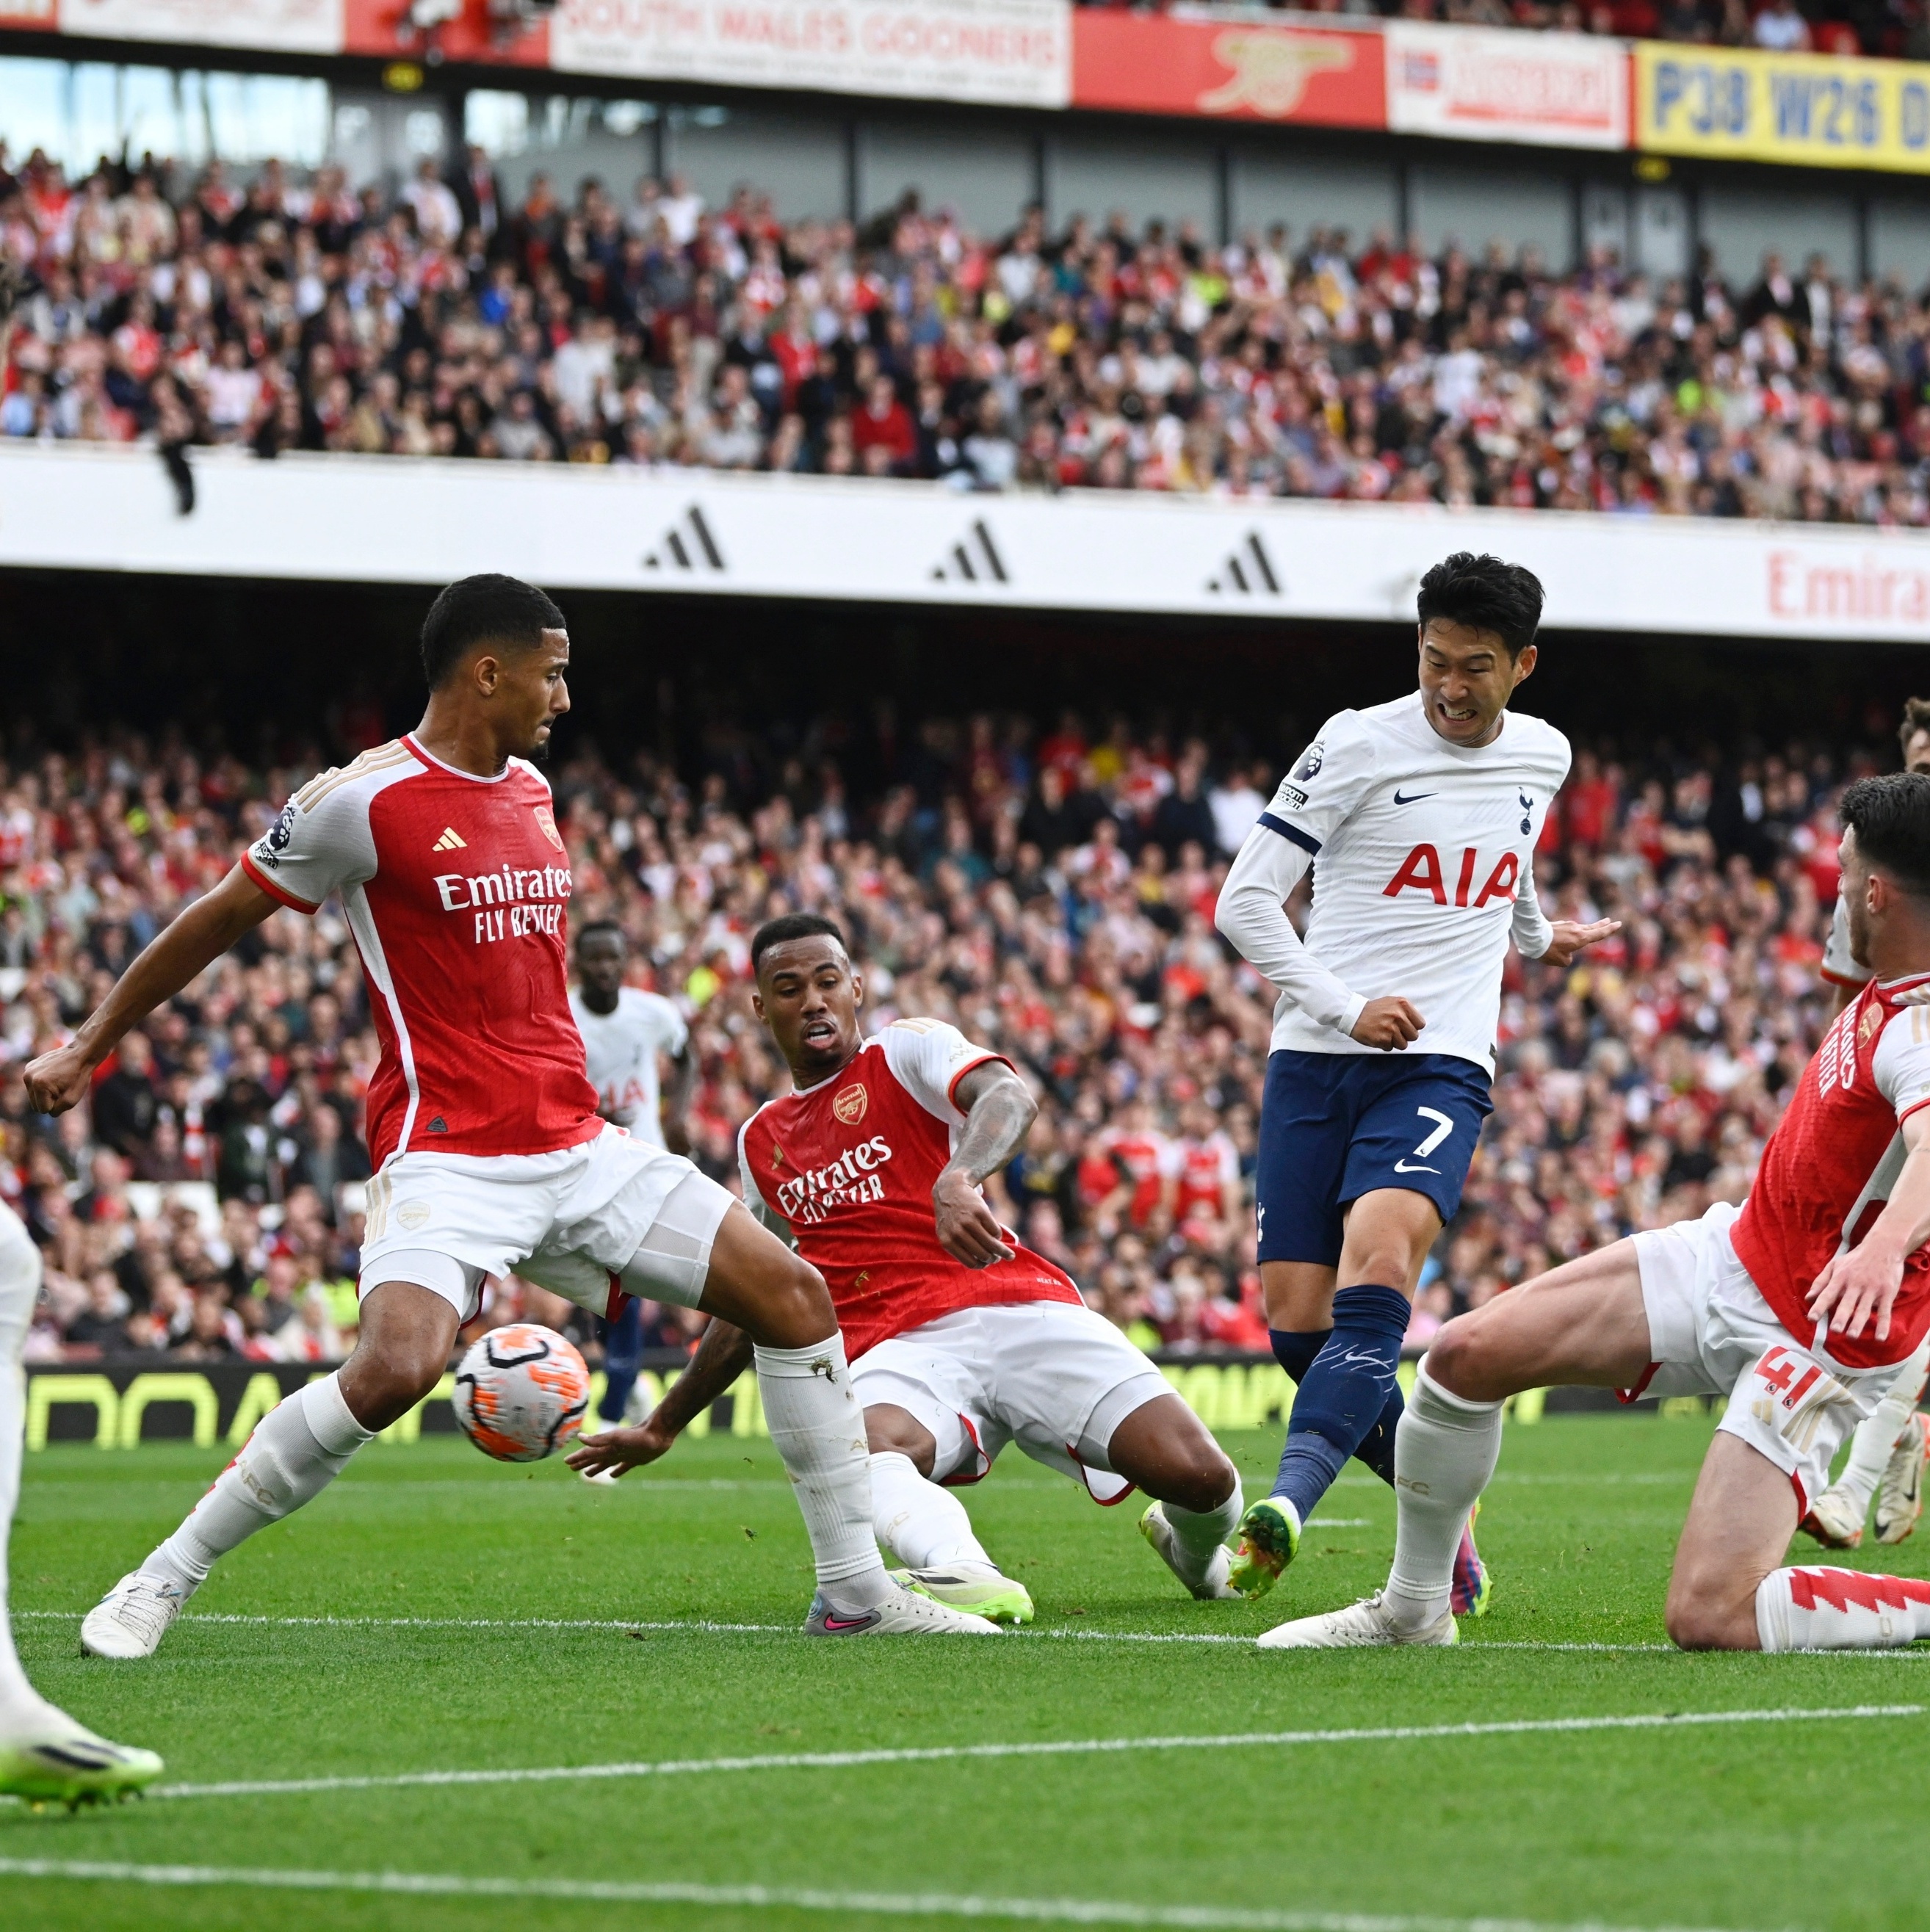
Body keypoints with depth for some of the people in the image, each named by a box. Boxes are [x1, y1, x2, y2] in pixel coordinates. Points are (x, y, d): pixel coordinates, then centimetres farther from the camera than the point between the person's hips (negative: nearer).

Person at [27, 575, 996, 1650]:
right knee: (396, 1367, -31)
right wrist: (90, 1045, 7)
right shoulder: (364, 801, -10)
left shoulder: (531, 787, 13)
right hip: (448, 1153, -8)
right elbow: (220, 921, 1)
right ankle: (162, 1584, -14)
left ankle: (857, 1591, 12)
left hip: (578, 1147, 8)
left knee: (796, 1295, 2)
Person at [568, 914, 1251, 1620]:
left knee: (1199, 1477, -17)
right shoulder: (760, 1142, 24)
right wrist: (662, 1427, 42)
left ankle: (1191, 1543, 20)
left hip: (1016, 1310, -2)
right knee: (868, 1449, -37)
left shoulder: (908, 1048, 8)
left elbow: (1009, 1097, -16)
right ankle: (966, 1576, -64)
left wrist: (958, 1181, -38)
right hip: (898, 1349, 3)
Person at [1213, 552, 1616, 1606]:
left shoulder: (1542, 756, 9)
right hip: (1315, 1064, 0)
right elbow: (1244, 900, -3)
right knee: (1297, 1327, -5)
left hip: (1440, 1067, 0)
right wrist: (1345, 1006, -12)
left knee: (1376, 1275, -26)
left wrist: (1537, 936, 49)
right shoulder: (1357, 747, -3)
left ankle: (1281, 1510, -39)